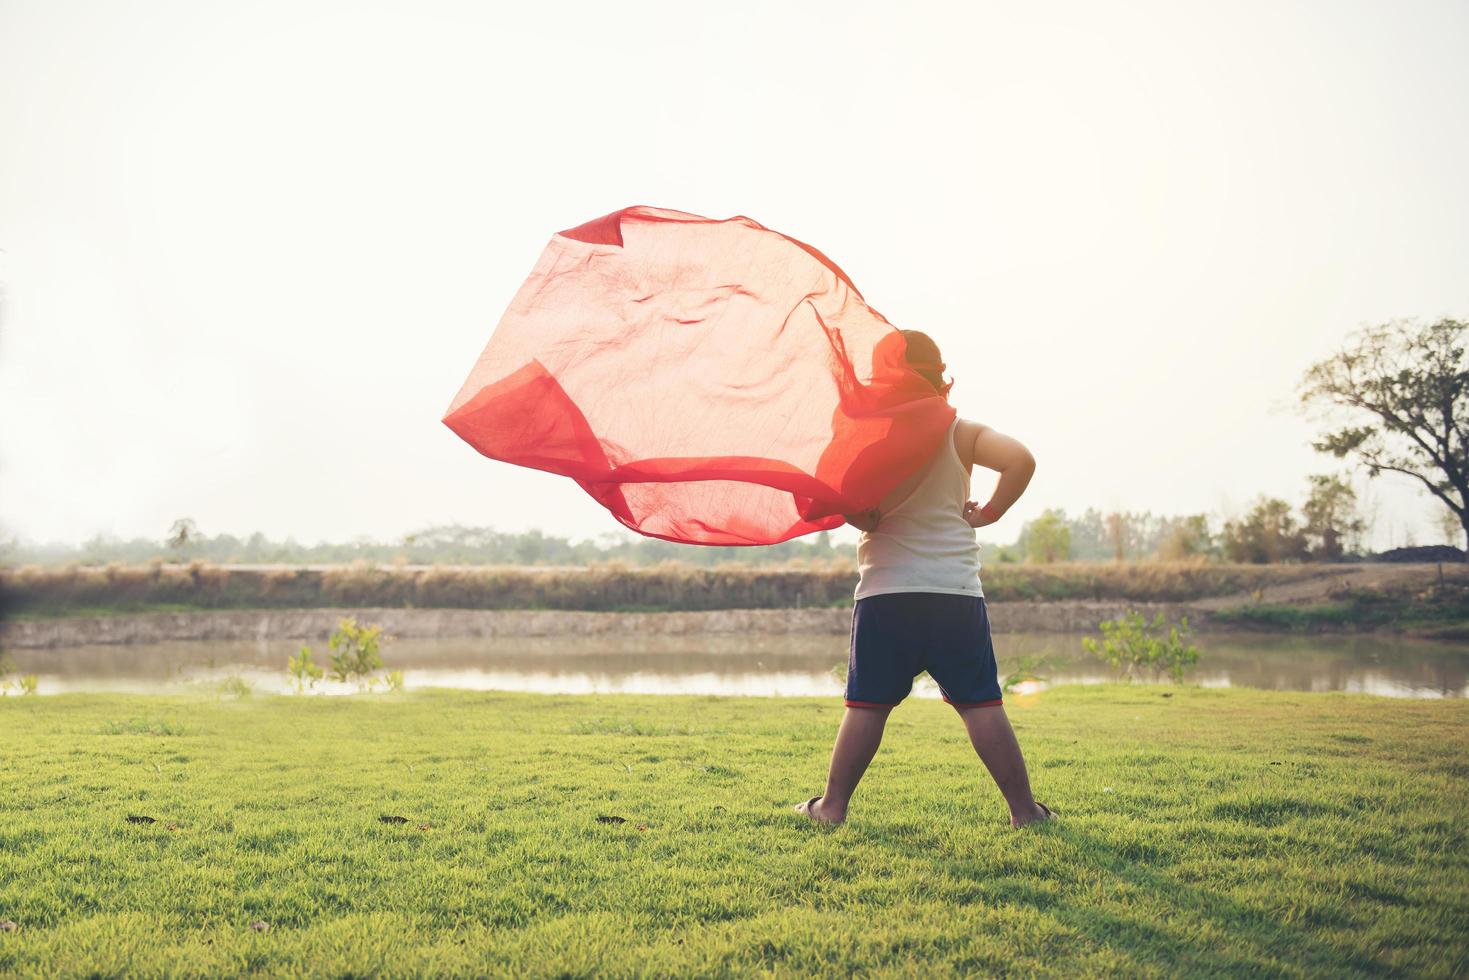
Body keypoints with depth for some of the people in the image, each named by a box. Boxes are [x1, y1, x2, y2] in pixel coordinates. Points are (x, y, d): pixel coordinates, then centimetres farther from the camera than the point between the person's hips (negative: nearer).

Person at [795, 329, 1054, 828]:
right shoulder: (963, 433, 4)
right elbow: (1020, 459, -11)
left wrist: (865, 519, 3)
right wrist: (989, 512, -1)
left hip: (886, 592, -1)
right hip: (958, 592, 1)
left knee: (866, 705, 6)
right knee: (981, 703, 4)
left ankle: (833, 805, 12)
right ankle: (1023, 808, 7)